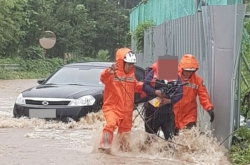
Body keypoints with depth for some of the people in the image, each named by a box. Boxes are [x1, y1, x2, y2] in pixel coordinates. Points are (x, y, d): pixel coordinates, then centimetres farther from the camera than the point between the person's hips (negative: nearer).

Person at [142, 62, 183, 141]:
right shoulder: (153, 72, -5)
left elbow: (179, 94, -6)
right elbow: (144, 86, -9)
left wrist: (170, 100, -22)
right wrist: (155, 92, -25)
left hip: (167, 111, -1)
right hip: (152, 109, 1)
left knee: (169, 136, -5)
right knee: (150, 135, 15)